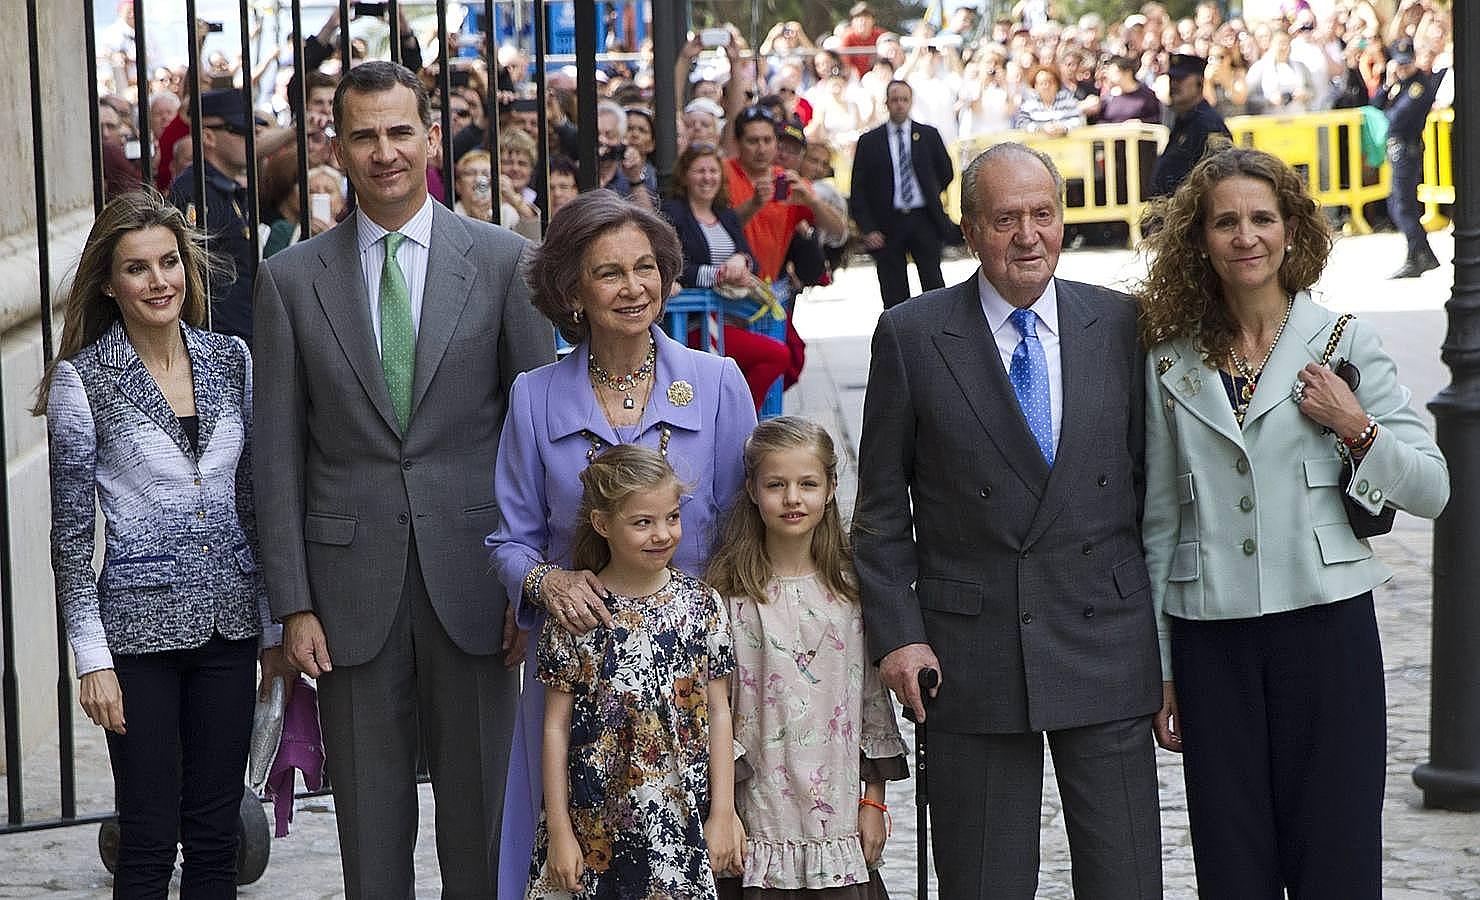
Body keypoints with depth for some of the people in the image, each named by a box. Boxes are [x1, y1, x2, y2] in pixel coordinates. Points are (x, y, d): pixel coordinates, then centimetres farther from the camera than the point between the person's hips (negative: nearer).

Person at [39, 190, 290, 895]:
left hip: (230, 621, 4)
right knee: (149, 841, 0)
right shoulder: (82, 378, -7)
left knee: (215, 835, 8)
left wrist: (275, 628, 10)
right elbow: (71, 530, -6)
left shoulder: (230, 360, 5)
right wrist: (92, 657, -10)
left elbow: (254, 502, 11)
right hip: (140, 626, -4)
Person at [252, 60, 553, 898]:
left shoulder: (503, 261, 1)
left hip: (471, 574, -1)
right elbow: (280, 453, 4)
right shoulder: (292, 278, 4)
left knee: (481, 804, 6)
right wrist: (293, 603, -1)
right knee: (371, 818, 7)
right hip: (352, 583, 1)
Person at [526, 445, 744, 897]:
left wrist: (723, 813, 1)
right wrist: (558, 830, -4)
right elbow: (557, 726, -2)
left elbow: (718, 712, 4)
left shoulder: (700, 603, 1)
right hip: (596, 822, -2)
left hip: (685, 824, 2)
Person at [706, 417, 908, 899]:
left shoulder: (851, 587, 6)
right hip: (758, 821, -2)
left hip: (838, 820, 3)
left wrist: (873, 801, 7)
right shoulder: (727, 591, -4)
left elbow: (873, 696, 10)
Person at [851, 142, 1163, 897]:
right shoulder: (912, 336, 0)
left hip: (1105, 641, 1)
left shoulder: (1118, 324, 5)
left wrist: (1166, 629, 7)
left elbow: (1151, 477, 9)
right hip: (971, 655, -1)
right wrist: (896, 633, -5)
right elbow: (881, 507, 3)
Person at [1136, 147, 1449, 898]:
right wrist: (1159, 670, 10)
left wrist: (1356, 428, -13)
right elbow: (1160, 525, 11)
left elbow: (1431, 491, 3)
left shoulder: (1343, 343, 2)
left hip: (1326, 631, -2)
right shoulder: (1171, 364, 7)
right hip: (1212, 644, 2)